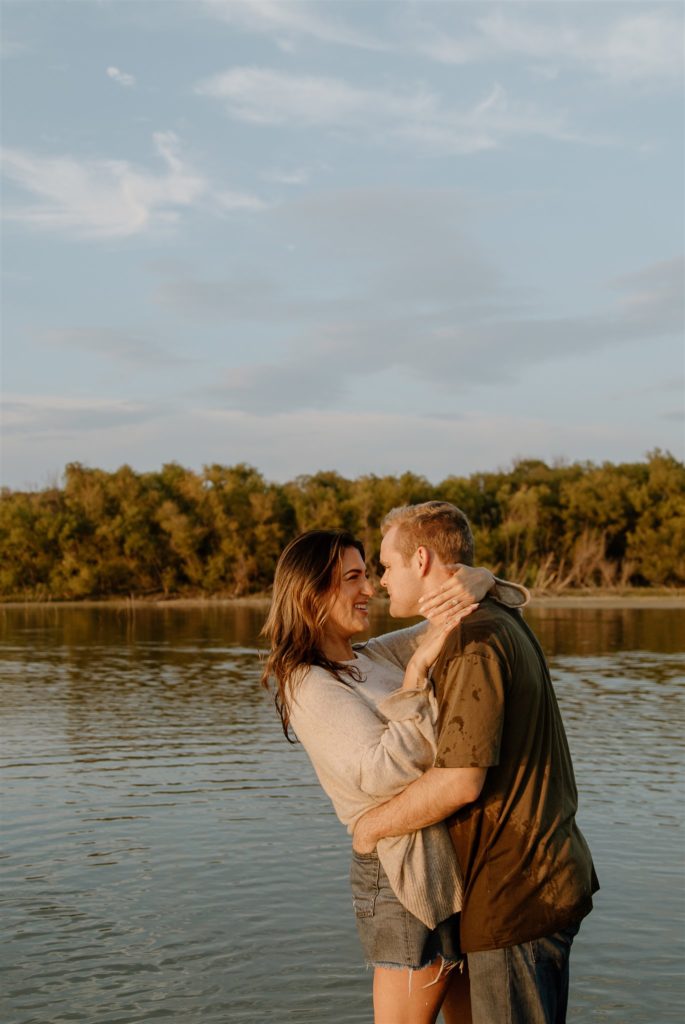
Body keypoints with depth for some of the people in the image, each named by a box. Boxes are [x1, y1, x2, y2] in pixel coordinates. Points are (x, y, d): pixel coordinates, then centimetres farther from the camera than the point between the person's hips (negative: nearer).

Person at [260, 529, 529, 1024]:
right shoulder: (310, 687, -14)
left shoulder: (377, 657, 9)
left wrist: (477, 581, -11)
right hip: (407, 876, -8)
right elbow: (380, 773, -26)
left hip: (452, 867, 8)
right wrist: (419, 669, -26)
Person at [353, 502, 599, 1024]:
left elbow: (460, 781, -25)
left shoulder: (474, 643, -20)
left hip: (517, 892, -10)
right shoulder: (503, 623, 12)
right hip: (548, 876, 10)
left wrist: (372, 824, -12)